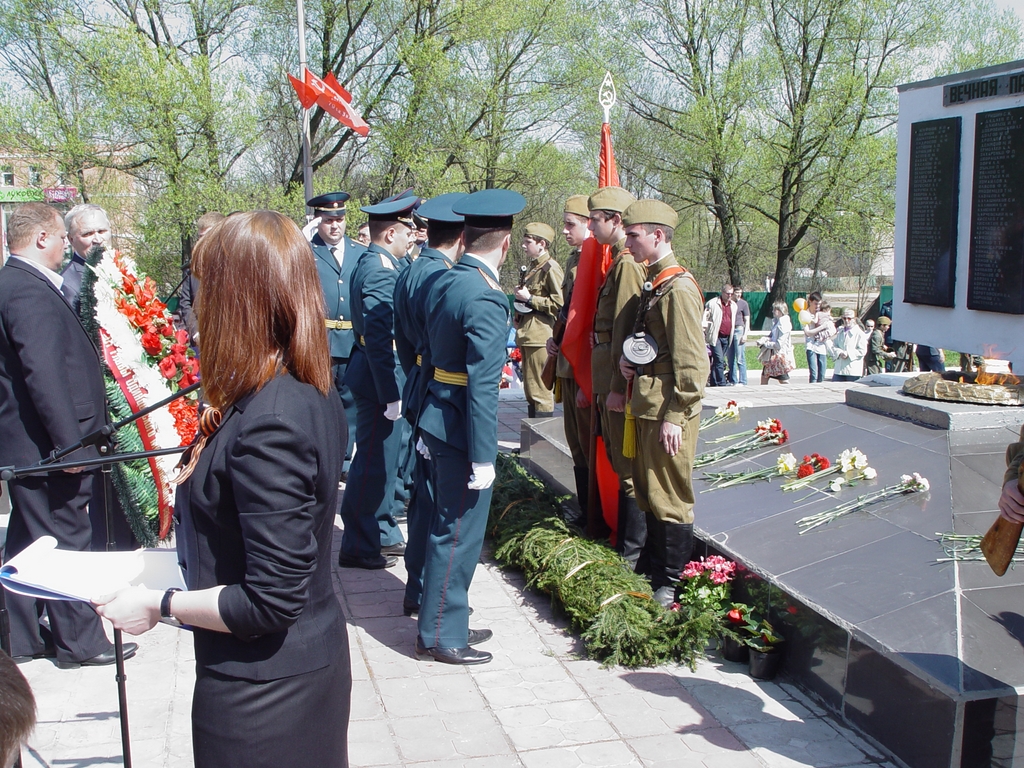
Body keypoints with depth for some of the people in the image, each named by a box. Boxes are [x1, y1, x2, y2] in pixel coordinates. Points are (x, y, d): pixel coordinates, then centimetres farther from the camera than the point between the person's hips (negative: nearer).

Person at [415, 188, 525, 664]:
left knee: (448, 528, 19)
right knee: (458, 533, 3)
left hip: (436, 416, 9)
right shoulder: (487, 299, -21)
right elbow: (481, 387, -22)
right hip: (460, 428, -9)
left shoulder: (445, 282, 6)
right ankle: (441, 635, 16)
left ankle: (446, 621, 32)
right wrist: (483, 458, -18)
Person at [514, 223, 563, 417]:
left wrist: (530, 299, -15)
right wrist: (520, 297, 14)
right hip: (527, 336, 10)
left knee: (540, 391, -7)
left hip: (541, 337, -10)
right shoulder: (532, 269, 19)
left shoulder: (551, 268, -11)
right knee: (530, 389, 14)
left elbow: (559, 303, -19)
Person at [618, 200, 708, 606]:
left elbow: (691, 362, -19)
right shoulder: (653, 282, 13)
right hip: (647, 405, 10)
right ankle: (654, 569, 30)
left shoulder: (678, 287, -17)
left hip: (668, 411, -10)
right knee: (648, 492, 17)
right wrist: (627, 357, 4)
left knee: (669, 497, 0)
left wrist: (675, 417, -20)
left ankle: (671, 586, 10)